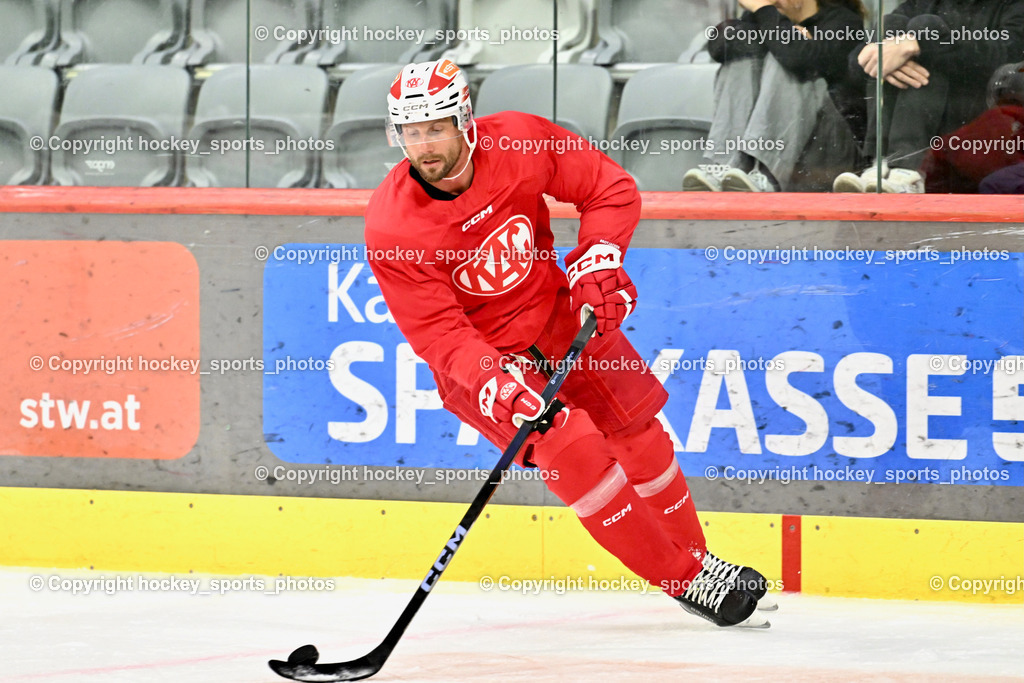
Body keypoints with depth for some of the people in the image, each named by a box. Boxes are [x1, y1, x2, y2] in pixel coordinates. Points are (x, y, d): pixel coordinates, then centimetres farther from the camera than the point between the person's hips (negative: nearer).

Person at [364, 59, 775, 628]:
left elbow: (612, 190, -4)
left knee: (639, 437, 7)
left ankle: (698, 560, 30)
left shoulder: (520, 141, -18)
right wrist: (497, 386, -37)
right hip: (477, 356, -4)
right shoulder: (392, 228, -24)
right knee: (573, 449, -21)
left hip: (558, 315, 4)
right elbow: (439, 334, -23)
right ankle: (684, 581, -12)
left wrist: (598, 260, -17)